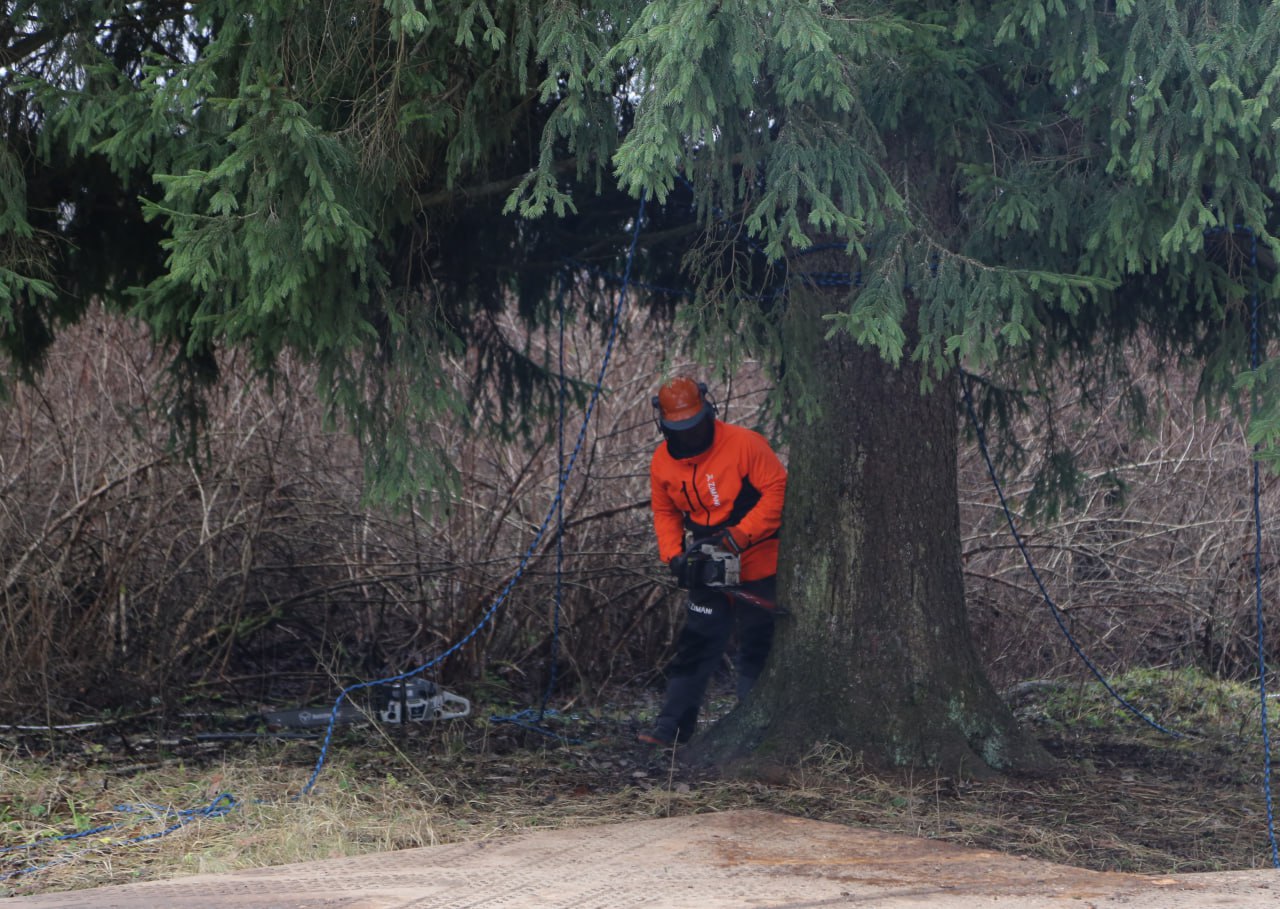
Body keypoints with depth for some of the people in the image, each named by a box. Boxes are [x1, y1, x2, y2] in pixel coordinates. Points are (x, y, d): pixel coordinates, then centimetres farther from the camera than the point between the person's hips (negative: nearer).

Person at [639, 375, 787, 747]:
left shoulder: (743, 443, -18)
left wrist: (738, 536, -23)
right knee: (694, 647, 2)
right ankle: (672, 726, 1)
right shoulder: (663, 462, -1)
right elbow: (665, 513, 11)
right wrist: (673, 555, -5)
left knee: (756, 649, 4)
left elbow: (777, 490, -18)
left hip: (757, 565, -4)